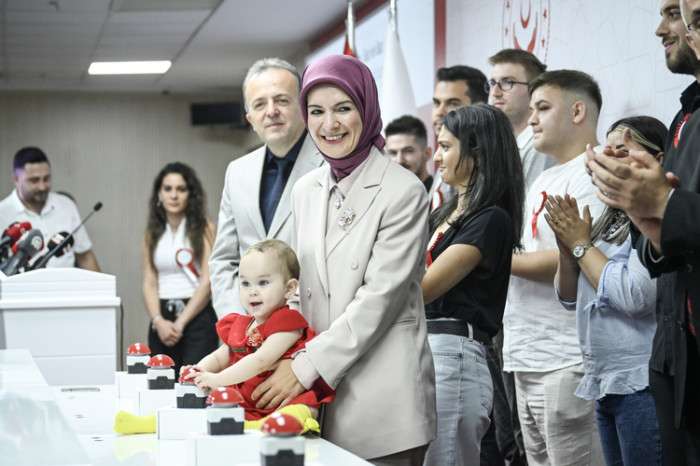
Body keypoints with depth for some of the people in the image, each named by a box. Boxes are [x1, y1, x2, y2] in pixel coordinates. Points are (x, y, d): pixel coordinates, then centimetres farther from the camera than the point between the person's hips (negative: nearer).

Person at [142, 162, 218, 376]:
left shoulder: (204, 228, 0)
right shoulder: (153, 232, 11)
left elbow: (208, 281, -6)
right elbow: (149, 283, 6)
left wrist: (181, 322, -11)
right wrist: (158, 321, -10)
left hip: (197, 318, -4)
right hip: (162, 319, 4)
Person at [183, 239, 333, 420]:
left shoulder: (288, 323, -7)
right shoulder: (240, 326, 20)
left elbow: (261, 361, -17)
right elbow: (219, 357, 23)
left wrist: (217, 379, -21)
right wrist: (199, 370, -2)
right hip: (245, 408, 7)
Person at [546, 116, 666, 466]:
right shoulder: (612, 221, 16)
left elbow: (634, 296, -22)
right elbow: (569, 298, 19)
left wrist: (582, 244, -10)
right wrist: (567, 245, 1)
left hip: (644, 384, -9)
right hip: (606, 384, 9)